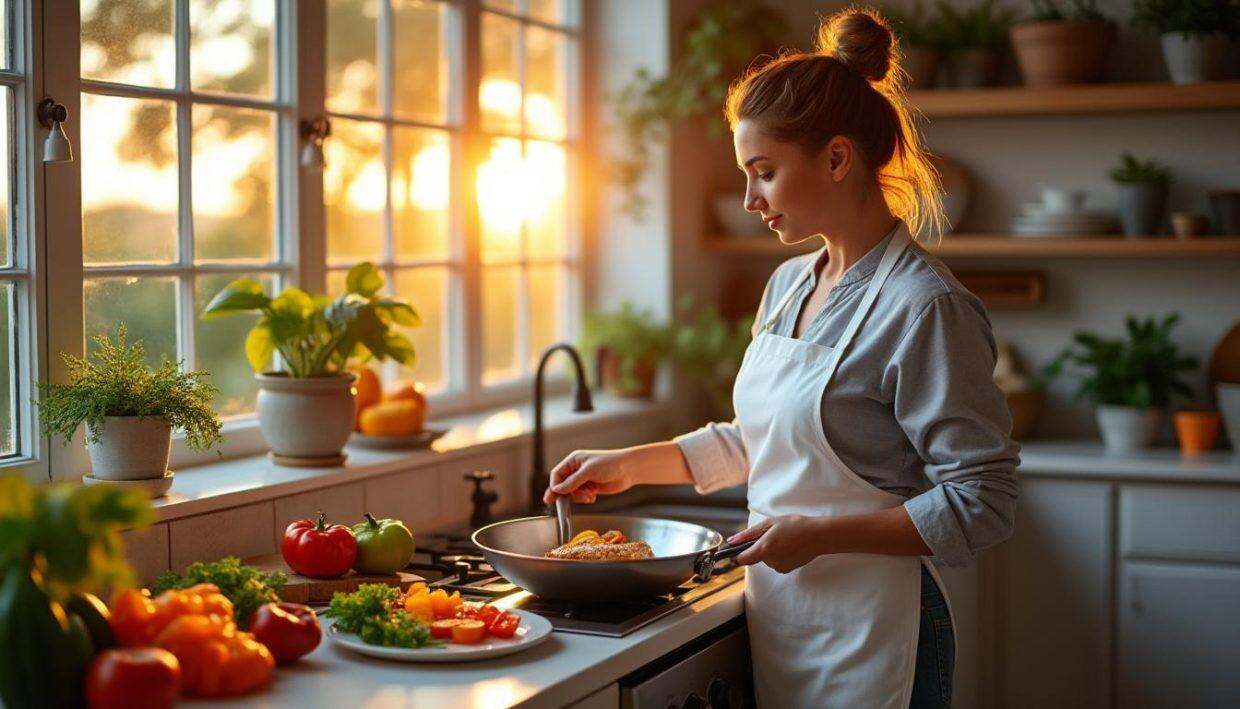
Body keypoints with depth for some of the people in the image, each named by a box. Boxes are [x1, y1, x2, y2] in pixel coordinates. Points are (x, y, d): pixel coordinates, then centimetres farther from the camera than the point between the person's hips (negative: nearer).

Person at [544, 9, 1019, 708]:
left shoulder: (927, 309, -18)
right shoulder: (788, 285, 8)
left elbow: (981, 503, -19)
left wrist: (820, 535, -22)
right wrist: (630, 465, 15)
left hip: (868, 635, -7)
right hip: (776, 617, 7)